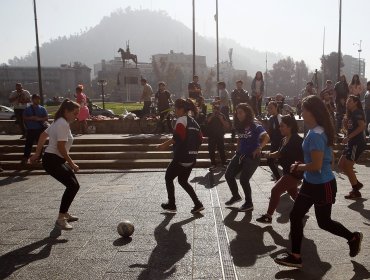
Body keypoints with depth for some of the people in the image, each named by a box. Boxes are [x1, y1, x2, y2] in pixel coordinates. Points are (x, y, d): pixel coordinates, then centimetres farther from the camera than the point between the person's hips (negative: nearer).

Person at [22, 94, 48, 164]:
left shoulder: (42, 109, 4)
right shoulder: (27, 109, 4)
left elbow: (46, 118, 1)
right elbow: (24, 117, 4)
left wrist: (39, 119, -15)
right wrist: (30, 118, -13)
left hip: (40, 129, 1)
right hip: (30, 129, 0)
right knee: (28, 143, -1)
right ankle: (25, 158, 4)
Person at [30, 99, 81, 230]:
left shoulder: (60, 122, 13)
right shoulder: (63, 124, -17)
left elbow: (43, 135, 21)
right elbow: (61, 147, -23)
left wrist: (37, 153, 25)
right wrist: (71, 163, -17)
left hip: (57, 160, 10)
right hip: (52, 161, -10)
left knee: (74, 185, 13)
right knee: (73, 186, -16)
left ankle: (65, 213, 28)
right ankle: (61, 218, -8)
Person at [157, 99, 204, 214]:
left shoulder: (181, 119, -10)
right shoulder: (193, 121, 15)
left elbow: (178, 137, -22)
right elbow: (200, 139, 13)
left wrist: (165, 145, -15)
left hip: (181, 157, -8)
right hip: (192, 158, 8)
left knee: (168, 178, 12)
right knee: (183, 181, 21)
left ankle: (171, 205, 18)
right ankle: (197, 204, 12)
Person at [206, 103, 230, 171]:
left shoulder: (222, 115, 4)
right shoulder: (210, 115, 6)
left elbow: (227, 125, -2)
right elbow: (206, 122, -12)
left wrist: (221, 119, -13)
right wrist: (212, 116, -17)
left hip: (220, 136, -1)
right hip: (211, 136, 1)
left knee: (221, 150, -1)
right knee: (211, 150, 1)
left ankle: (224, 163, 10)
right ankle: (213, 164, 11)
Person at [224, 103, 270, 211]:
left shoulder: (255, 126, -14)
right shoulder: (240, 126, 6)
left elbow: (266, 137, -25)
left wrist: (259, 148, -33)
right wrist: (238, 149, 13)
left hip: (252, 156, -7)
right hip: (240, 154, 7)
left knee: (243, 179, -10)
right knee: (228, 175, 5)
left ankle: (249, 203, 12)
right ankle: (236, 196, 29)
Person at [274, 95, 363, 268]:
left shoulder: (316, 135, -25)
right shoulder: (318, 131, 5)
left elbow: (316, 166, -28)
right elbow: (329, 160, 15)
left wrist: (298, 167, -12)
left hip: (322, 186, -9)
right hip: (310, 183, 10)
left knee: (324, 222, 11)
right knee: (295, 216, 9)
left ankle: (353, 237, 39)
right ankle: (295, 256, 19)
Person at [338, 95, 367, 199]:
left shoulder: (358, 112, -10)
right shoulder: (351, 114, 18)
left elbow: (362, 126, -24)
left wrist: (348, 137, -23)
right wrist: (345, 123, -1)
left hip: (358, 143, -9)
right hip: (352, 143, 9)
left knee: (348, 167, -7)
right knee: (341, 165, 9)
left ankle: (356, 191, 4)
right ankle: (357, 184, 20)